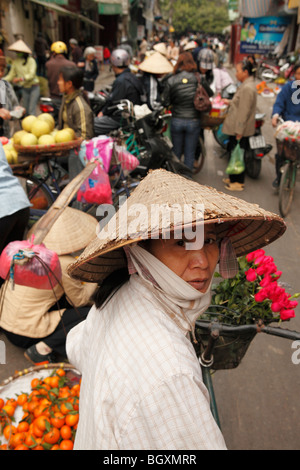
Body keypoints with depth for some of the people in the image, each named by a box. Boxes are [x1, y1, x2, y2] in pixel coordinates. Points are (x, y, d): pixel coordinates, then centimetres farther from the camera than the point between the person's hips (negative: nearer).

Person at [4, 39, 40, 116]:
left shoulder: (31, 60, -11)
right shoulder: (15, 62, 3)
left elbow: (31, 74, -21)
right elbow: (11, 75, 6)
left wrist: (20, 79, -34)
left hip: (34, 87, -5)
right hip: (25, 88, 5)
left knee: (32, 110, -13)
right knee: (26, 110, 7)